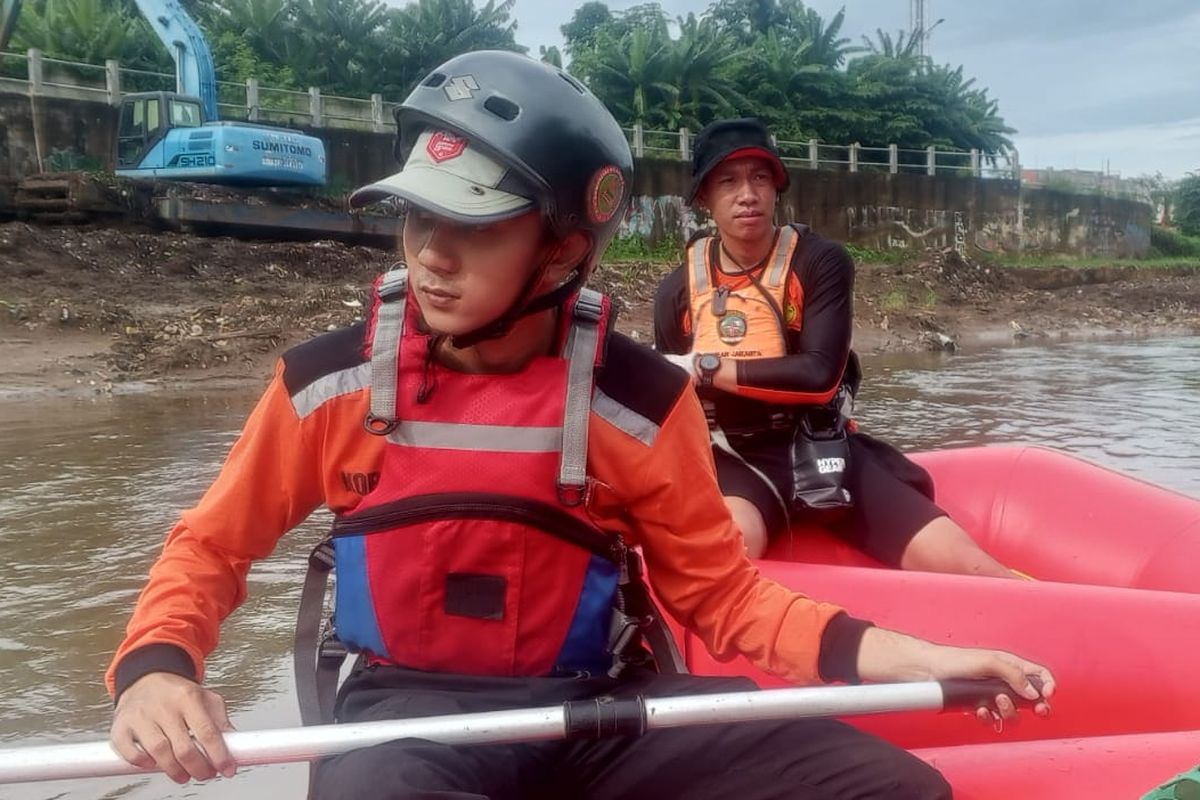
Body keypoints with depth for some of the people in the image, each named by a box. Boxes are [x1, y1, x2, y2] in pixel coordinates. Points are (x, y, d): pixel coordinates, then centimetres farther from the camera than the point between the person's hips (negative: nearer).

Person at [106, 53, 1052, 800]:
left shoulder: (641, 402, -5)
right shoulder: (328, 381, -3)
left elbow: (720, 593, 3)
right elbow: (210, 545, 8)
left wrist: (909, 657, -9)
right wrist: (155, 669, -14)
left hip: (598, 706, 2)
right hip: (409, 709, -1)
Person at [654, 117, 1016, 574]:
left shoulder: (820, 262, -6)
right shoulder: (678, 291, 1)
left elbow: (819, 376, -19)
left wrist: (706, 368, -17)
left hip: (819, 452, 0)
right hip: (734, 461, 0)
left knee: (967, 568, -10)